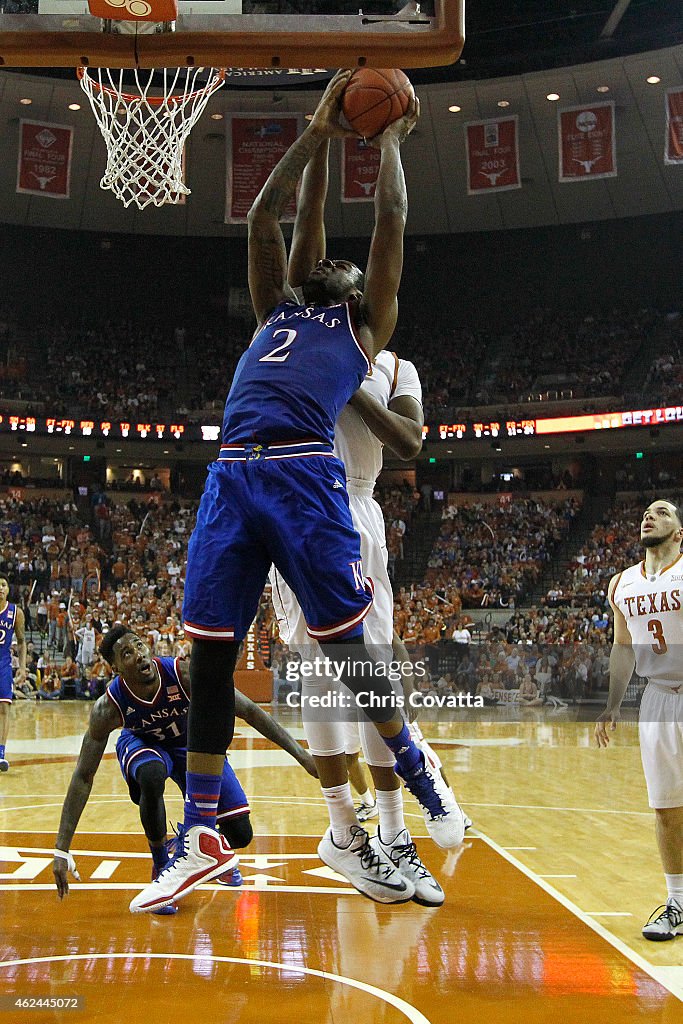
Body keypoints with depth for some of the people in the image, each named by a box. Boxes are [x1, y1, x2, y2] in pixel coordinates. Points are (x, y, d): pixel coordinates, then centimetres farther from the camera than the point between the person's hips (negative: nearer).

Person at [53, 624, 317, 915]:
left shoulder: (184, 674, -35)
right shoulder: (108, 708, -32)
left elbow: (249, 711, -29)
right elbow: (83, 777, -26)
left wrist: (301, 754, -33)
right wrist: (62, 850, -30)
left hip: (194, 743, 1)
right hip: (143, 744, -1)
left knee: (240, 836, -5)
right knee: (152, 777, -40)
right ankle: (161, 865, -14)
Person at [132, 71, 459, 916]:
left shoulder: (365, 322, 20)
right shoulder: (277, 310, 31)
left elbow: (391, 216, 17)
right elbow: (263, 215, 33)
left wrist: (389, 134, 31)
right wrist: (320, 129, 39)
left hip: (303, 475, -5)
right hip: (230, 475, 5)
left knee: (346, 652, -3)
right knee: (209, 657, 4)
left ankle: (417, 775, 22)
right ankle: (200, 837, 15)